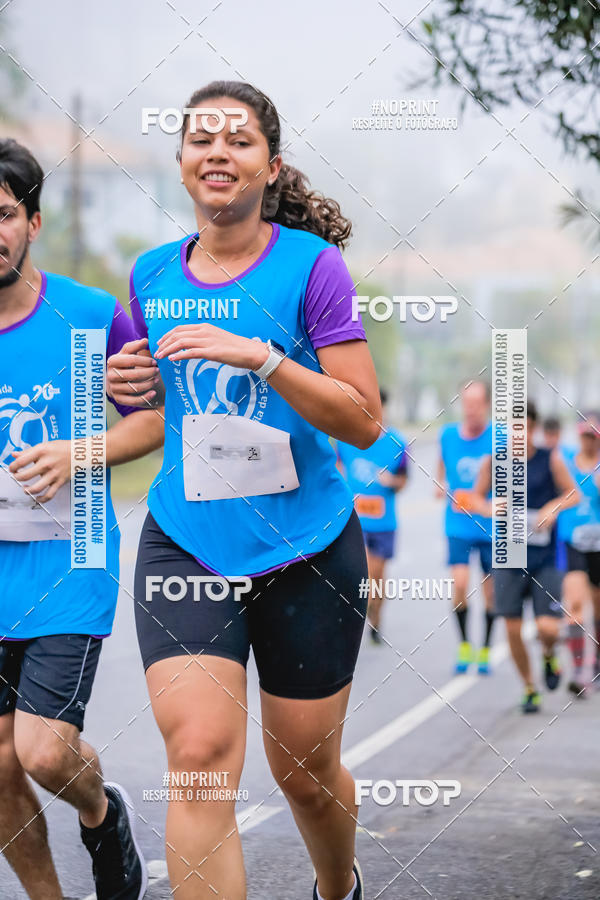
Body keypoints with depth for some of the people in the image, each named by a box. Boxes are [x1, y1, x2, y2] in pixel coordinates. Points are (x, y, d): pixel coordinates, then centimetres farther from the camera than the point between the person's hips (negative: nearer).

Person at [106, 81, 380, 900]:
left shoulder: (311, 264, -7)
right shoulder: (152, 274, 6)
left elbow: (364, 420, -12)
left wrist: (260, 356, -23)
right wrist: (130, 386, -1)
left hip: (305, 548, -2)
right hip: (184, 545, 2)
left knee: (305, 771, 11)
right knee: (200, 750, -18)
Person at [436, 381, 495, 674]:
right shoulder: (448, 435, 2)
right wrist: (441, 487, 0)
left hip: (492, 527, -1)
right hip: (458, 526, 1)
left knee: (490, 590, 6)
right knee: (459, 584, -13)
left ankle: (485, 649, 24)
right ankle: (463, 645, 6)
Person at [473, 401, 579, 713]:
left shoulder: (550, 459, -4)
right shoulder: (494, 461, -1)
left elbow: (573, 494, 5)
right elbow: (477, 496, 8)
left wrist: (553, 508, -15)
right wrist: (491, 510, -14)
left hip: (545, 560, -1)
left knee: (547, 628, -12)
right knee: (513, 629, 0)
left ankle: (549, 656, 25)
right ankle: (529, 688, 22)